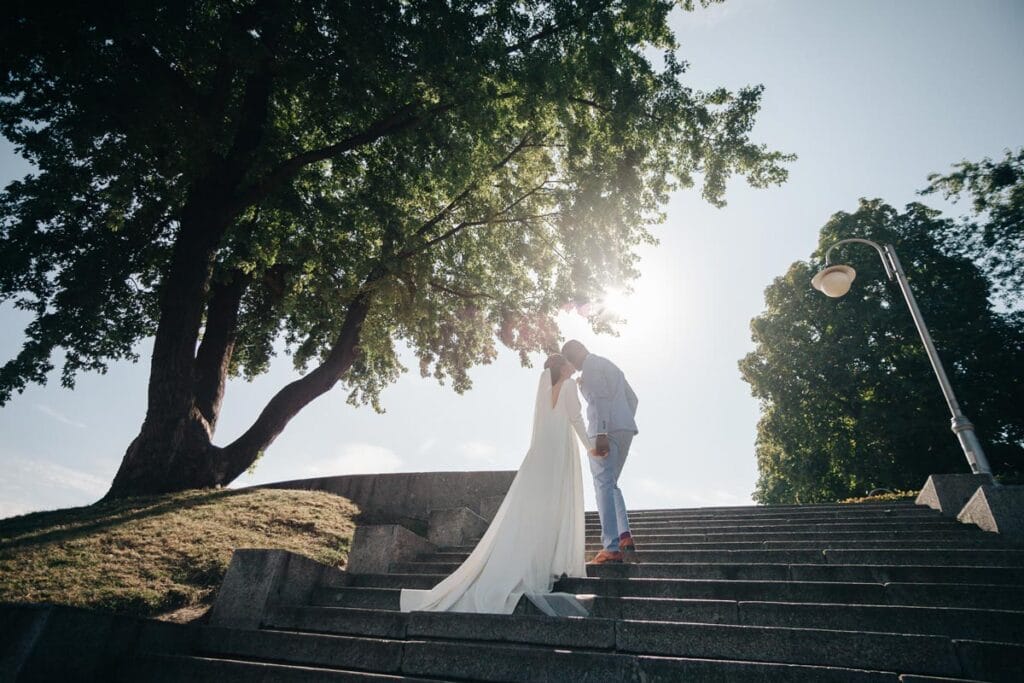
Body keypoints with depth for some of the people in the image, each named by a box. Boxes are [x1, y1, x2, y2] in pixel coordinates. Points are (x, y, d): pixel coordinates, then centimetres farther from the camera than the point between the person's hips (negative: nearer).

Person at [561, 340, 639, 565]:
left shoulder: (590, 365, -3)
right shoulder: (609, 365, 26)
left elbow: (600, 397, -17)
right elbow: (632, 398, 26)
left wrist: (600, 434, -23)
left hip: (607, 430, -9)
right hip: (626, 428, 9)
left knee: (604, 484, -8)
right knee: (610, 484, 16)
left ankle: (612, 547, -11)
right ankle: (625, 535, 5)